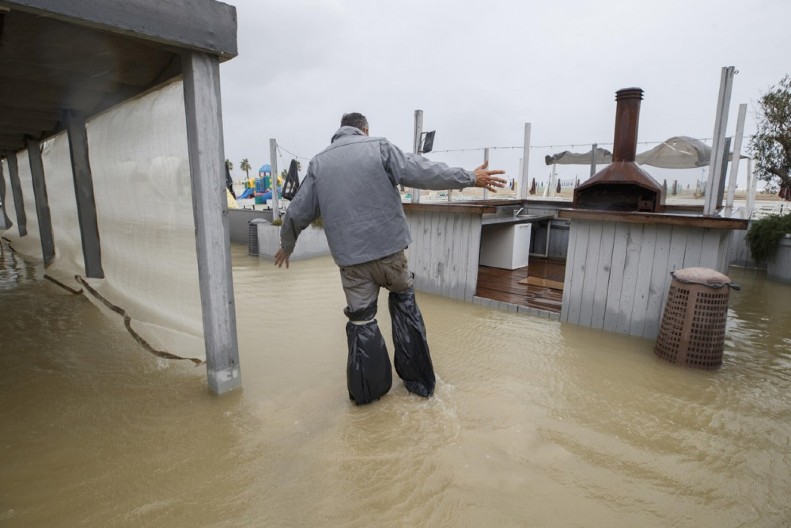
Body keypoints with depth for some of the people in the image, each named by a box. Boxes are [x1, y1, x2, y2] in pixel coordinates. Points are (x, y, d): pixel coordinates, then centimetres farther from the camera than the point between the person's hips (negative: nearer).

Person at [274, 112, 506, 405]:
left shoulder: (318, 163, 9)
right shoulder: (379, 147, 2)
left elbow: (297, 212, 11)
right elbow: (424, 171, -2)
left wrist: (287, 245, 28)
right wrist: (470, 178, 8)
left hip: (351, 258, 1)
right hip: (389, 248, -1)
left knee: (361, 320, 12)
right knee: (404, 303, 19)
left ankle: (367, 390, 23)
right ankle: (419, 380, 25)